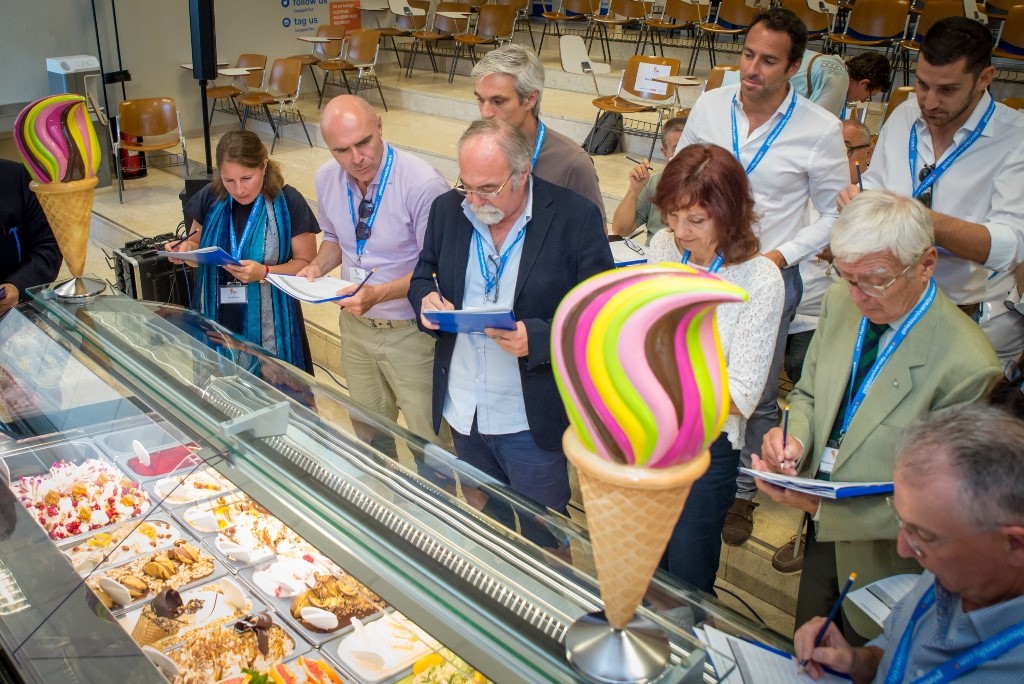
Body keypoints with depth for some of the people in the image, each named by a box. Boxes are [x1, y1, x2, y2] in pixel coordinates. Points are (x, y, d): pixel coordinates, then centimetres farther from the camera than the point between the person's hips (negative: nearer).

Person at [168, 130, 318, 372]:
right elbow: (197, 245, 15)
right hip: (217, 319, 3)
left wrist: (264, 273, -22)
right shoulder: (211, 197, 1)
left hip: (268, 323, -3)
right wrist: (186, 248, -8)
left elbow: (307, 264, -7)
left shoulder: (287, 202, -10)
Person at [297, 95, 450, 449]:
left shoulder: (424, 184, -24)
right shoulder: (327, 178, -3)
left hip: (411, 331, -6)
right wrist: (317, 268, -6)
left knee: (431, 441, 4)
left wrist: (379, 293, -32)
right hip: (355, 325, 6)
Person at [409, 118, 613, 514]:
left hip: (532, 422, -4)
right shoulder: (447, 209, -1)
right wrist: (426, 299, -12)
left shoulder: (575, 217, -15)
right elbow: (422, 277, 12)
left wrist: (538, 337, -30)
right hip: (462, 410, 5)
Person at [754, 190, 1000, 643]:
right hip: (819, 536, 5)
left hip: (879, 562, -5)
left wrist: (821, 507, -28)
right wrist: (794, 437, -17)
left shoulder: (968, 366, -29)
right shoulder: (840, 302, -10)